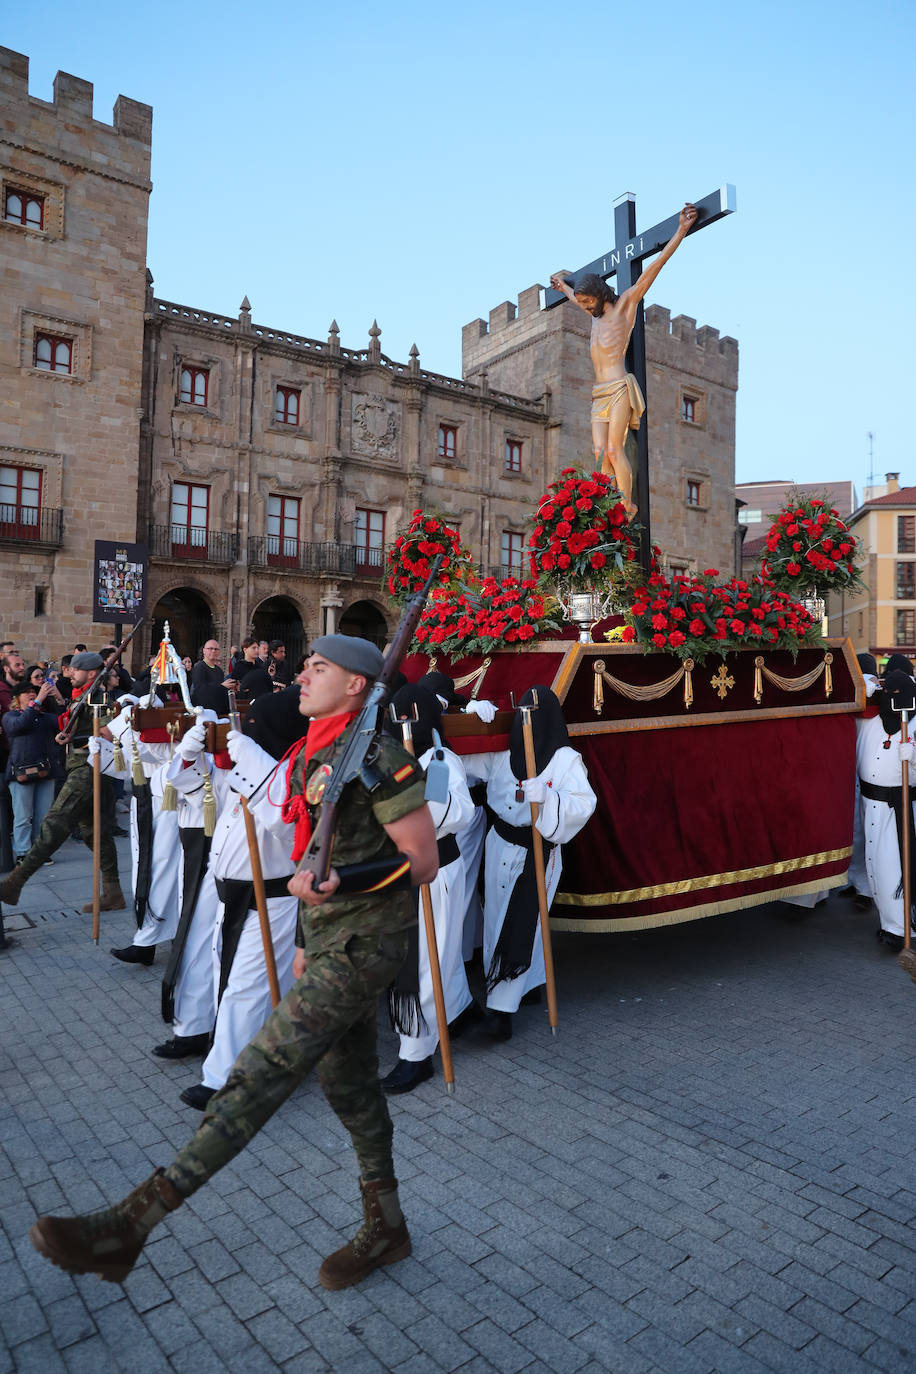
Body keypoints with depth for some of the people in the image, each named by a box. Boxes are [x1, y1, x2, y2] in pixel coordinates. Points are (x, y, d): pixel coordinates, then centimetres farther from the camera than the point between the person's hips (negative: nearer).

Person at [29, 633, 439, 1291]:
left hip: (364, 944, -10)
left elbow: (423, 861, -16)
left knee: (262, 1070, -11)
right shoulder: (311, 756, 11)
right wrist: (309, 940, 22)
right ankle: (385, 1228, 34)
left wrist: (341, 883, -29)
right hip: (331, 941, 10)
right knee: (349, 1084, 17)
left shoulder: (379, 757, -18)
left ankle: (131, 1222, -5)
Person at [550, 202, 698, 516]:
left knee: (614, 449, -19)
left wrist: (682, 230, -9)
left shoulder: (624, 304, 4)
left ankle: (627, 510, -19)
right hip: (599, 395, 7)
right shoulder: (596, 316, 24)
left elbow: (652, 269, -3)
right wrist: (564, 287, 65)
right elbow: (576, 296, 47)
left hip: (620, 389, -7)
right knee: (600, 453, -10)